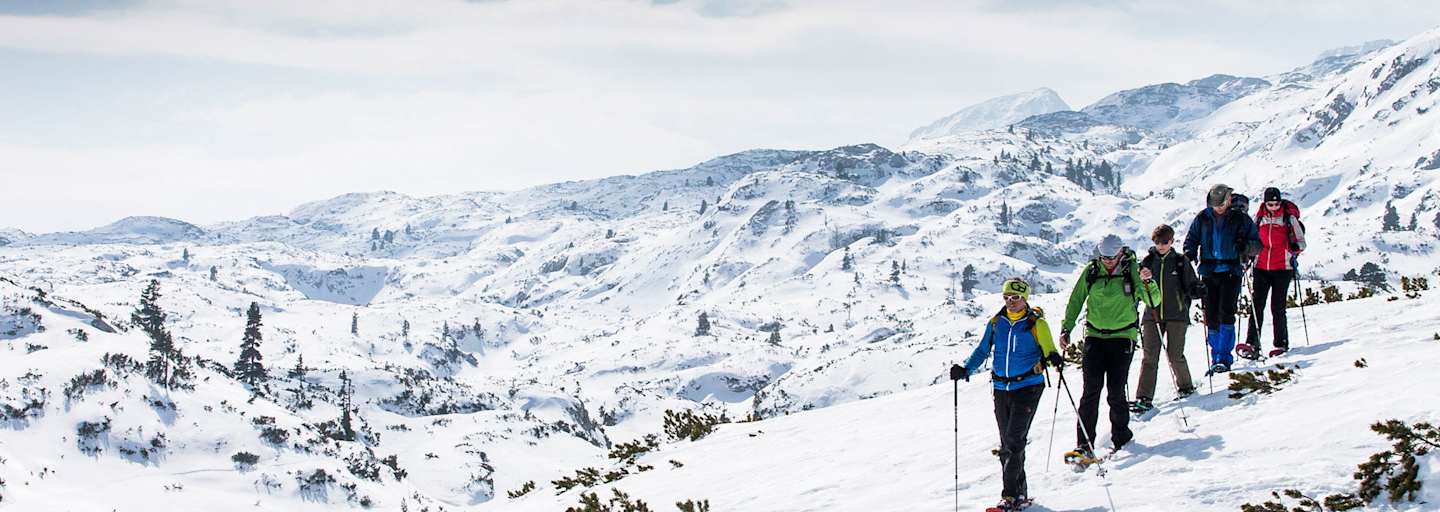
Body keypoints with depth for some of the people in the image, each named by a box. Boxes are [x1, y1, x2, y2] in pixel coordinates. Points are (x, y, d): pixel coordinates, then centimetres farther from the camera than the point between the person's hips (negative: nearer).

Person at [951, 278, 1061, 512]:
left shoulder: (1036, 324, -3)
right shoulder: (996, 323, 8)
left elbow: (1048, 351, 0)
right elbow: (982, 351, 15)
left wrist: (1053, 359, -23)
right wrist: (965, 369, 1)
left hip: (1028, 387, -5)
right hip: (1002, 389, 5)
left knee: (1014, 440, -14)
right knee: (1007, 444, 6)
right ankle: (1019, 492, 15)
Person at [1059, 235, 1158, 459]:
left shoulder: (1131, 270, -5)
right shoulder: (1091, 271, 1)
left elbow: (1153, 301, -9)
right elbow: (1075, 301, 11)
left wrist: (1147, 283, -28)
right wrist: (1066, 329, 3)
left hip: (1122, 337, -2)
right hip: (1094, 337, 2)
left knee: (1116, 391, -6)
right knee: (1091, 389, -9)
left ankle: (1121, 436, 17)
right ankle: (1084, 444, -10)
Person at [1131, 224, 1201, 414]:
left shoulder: (1180, 262, 2)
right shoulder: (1148, 261, 8)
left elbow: (1191, 286, 5)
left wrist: (1198, 290, -15)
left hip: (1176, 315, -2)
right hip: (1152, 315, 2)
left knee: (1174, 354, 0)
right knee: (1149, 356, -7)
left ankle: (1185, 386, 28)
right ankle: (1144, 398, -11)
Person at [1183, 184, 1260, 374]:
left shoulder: (1240, 219, 2)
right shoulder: (1202, 218, 9)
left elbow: (1257, 244, 6)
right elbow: (1191, 240, 18)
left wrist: (1245, 246, -16)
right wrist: (1189, 254, -3)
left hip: (1231, 271, -3)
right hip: (1209, 272, 3)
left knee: (1226, 313, -15)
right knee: (1211, 316, 1)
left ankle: (1224, 357, -12)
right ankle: (1216, 357, 10)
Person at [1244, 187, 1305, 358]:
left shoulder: (1289, 218, 0)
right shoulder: (1259, 217, 8)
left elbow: (1301, 242, 3)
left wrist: (1295, 248, -18)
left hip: (1282, 268, -3)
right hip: (1261, 267, 3)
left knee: (1277, 307, -3)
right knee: (1256, 304, -5)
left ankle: (1281, 344, 7)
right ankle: (1252, 344, -8)